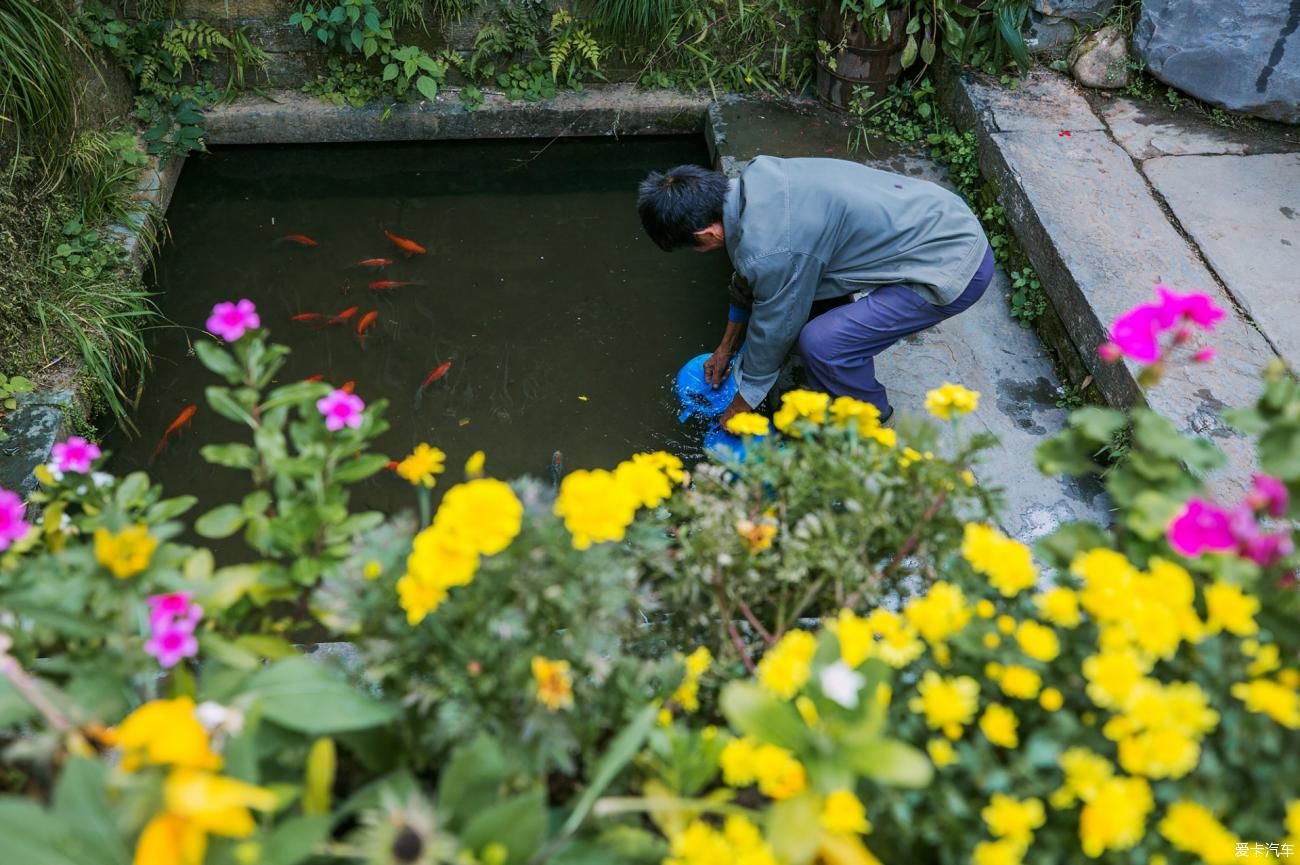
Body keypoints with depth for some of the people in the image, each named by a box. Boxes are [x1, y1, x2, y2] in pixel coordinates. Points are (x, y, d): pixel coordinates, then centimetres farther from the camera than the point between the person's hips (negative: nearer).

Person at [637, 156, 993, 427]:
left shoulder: (771, 250, -28)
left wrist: (744, 402, 6)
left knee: (823, 342, -17)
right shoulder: (755, 176, 0)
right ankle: (831, 387, 27)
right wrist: (727, 346, 28)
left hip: (954, 265, -9)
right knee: (805, 282, 12)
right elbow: (748, 278, 16)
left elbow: (772, 331, -11)